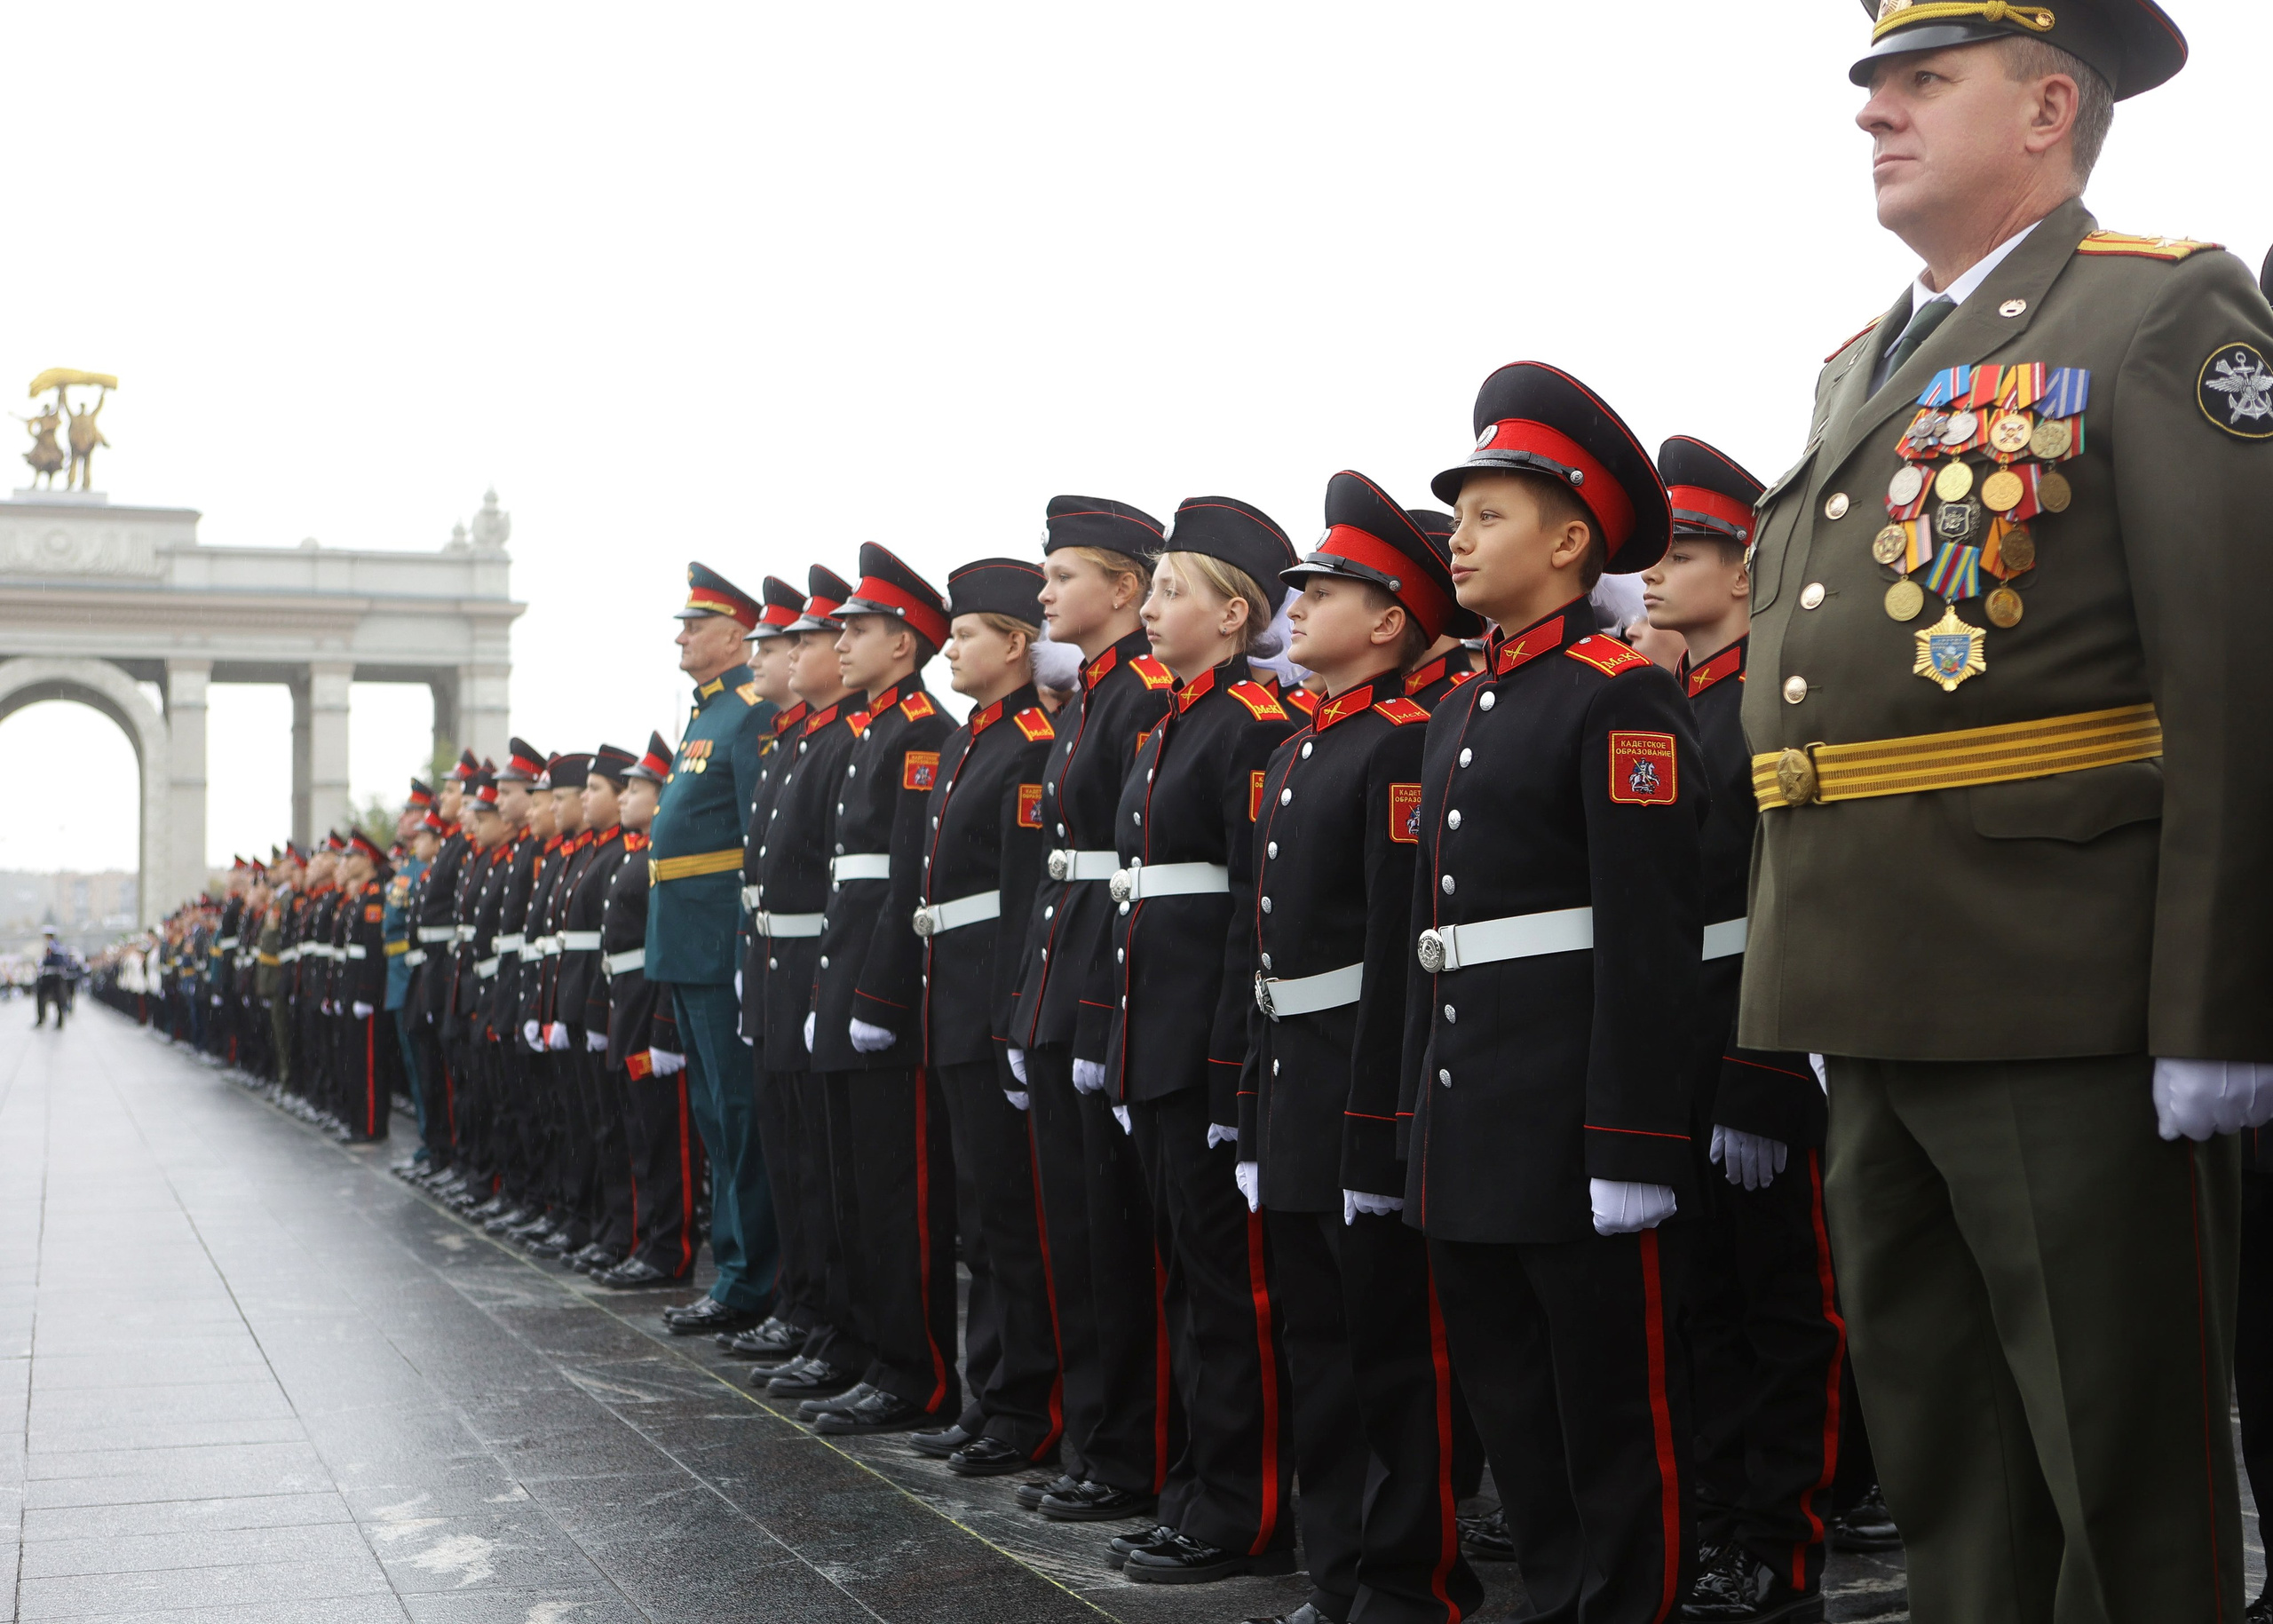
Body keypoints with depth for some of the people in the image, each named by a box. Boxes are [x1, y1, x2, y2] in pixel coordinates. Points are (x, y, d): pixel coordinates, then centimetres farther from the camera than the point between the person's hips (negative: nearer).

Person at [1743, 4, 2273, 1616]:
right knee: (1943, 1464, 16)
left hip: (2071, 1006, -7)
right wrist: (1816, 995, 16)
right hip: (1881, 1005, 8)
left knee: (2128, 1483, 3)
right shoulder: (1860, 366, 18)